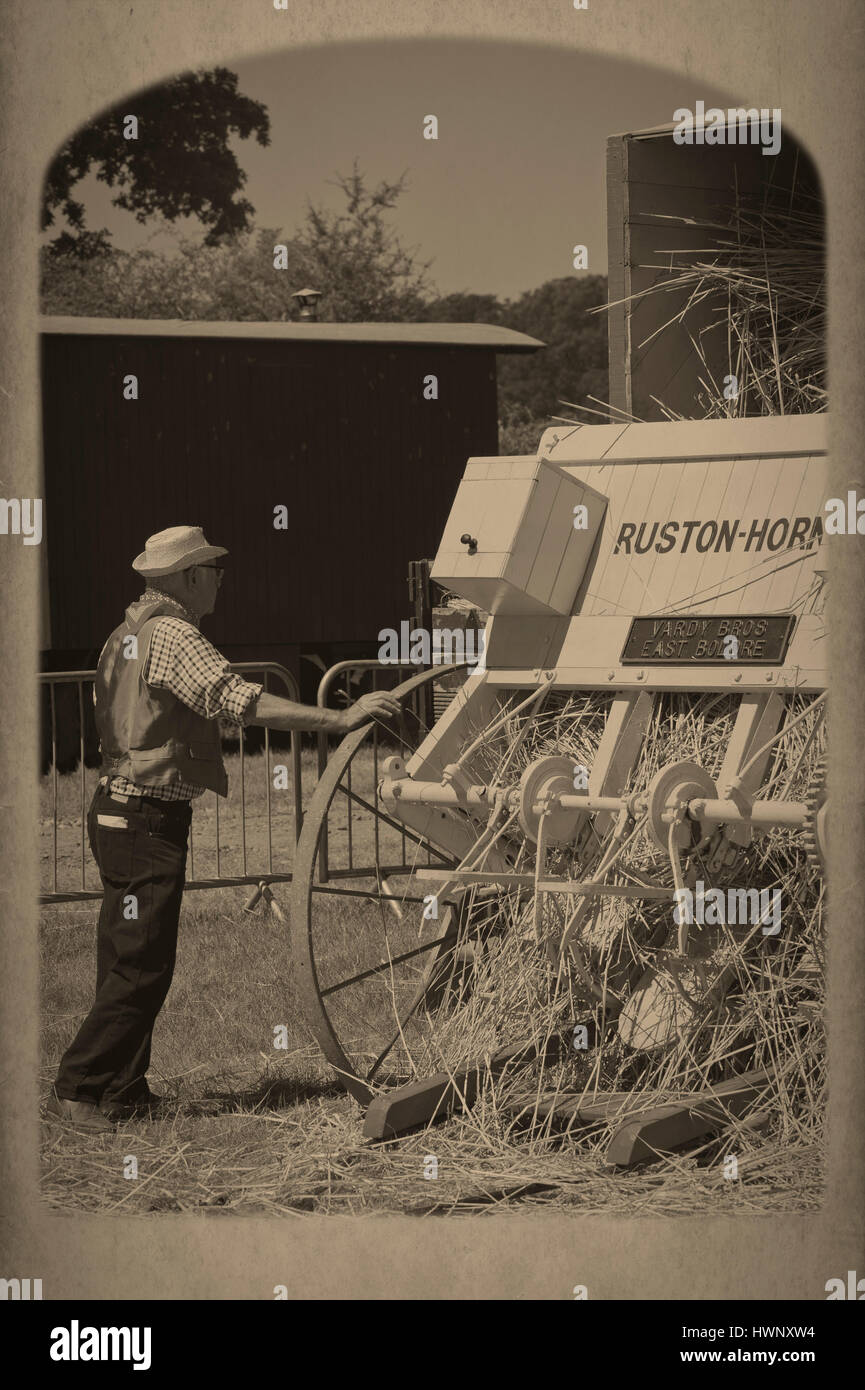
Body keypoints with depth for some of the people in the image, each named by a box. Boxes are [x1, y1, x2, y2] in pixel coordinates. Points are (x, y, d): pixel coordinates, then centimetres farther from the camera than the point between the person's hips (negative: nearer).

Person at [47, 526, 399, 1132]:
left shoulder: (129, 633, 16)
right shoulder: (172, 636, -16)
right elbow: (241, 700, -28)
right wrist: (340, 718, -30)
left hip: (120, 810, 10)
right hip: (149, 822, -10)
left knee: (129, 961, 13)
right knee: (141, 965, -7)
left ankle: (123, 1091, 17)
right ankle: (77, 1088, -4)